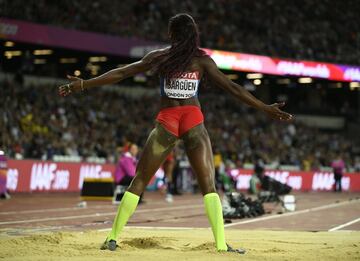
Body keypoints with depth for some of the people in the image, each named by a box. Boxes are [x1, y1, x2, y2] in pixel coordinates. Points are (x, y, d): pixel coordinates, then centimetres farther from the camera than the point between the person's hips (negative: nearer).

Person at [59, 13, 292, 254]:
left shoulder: (159, 57, 5)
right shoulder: (202, 60, 3)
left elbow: (121, 73, 6)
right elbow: (232, 88, 2)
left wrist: (83, 84, 13)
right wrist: (266, 108, 6)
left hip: (167, 121, 1)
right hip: (193, 121, -1)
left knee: (139, 180, 10)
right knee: (208, 184, -2)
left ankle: (113, 238, 9)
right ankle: (221, 244, -12)